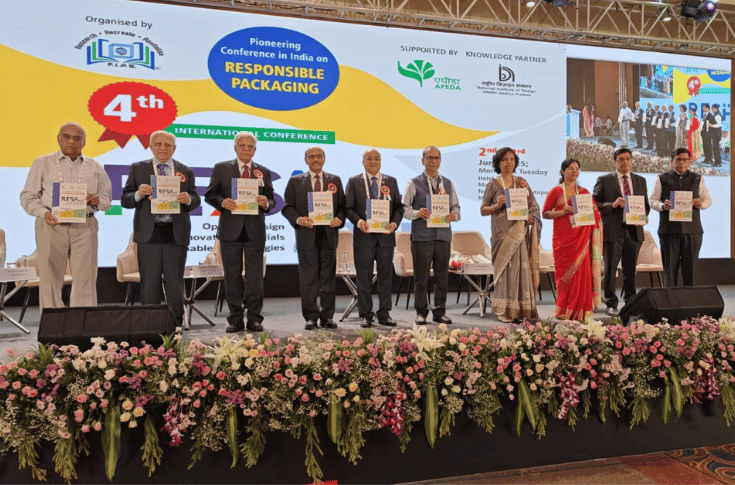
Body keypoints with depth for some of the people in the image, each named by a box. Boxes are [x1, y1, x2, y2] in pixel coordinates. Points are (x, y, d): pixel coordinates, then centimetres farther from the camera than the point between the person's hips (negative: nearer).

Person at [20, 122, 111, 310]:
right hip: (52, 225, -1)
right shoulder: (42, 163, 12)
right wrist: (44, 213, -12)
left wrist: (98, 201, -6)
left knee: (86, 279, -2)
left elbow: (107, 196, 17)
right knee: (50, 279, -1)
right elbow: (28, 196, 7)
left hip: (84, 226, 1)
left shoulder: (94, 167, 16)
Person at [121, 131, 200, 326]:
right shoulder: (138, 169, 10)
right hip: (149, 234, 0)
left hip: (176, 235, 1)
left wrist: (188, 199, -14)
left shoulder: (185, 171, 13)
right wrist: (138, 194, -14)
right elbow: (124, 200, 6)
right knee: (149, 284, 3)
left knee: (175, 284, 4)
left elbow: (196, 201, 9)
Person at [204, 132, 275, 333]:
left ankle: (254, 318, 12)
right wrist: (222, 202, -16)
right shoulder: (221, 168, 7)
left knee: (255, 275, 3)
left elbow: (271, 200, 10)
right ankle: (235, 319, 14)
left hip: (255, 231, 1)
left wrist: (266, 203, -13)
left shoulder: (264, 172, 11)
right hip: (230, 230, 0)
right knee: (232, 275, 5)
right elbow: (210, 195, 4)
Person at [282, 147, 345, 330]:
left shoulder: (335, 181, 14)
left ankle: (327, 317, 14)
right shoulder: (295, 181, 9)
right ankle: (310, 317, 10)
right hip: (306, 235, -1)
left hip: (329, 235, 2)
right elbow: (287, 207, 5)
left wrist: (340, 219, -9)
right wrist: (298, 219, -13)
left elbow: (342, 206, 11)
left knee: (328, 277, 5)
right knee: (308, 278, 1)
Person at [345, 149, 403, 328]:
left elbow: (399, 207, 9)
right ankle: (366, 315, 12)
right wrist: (359, 222, -17)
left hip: (386, 236, 2)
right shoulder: (354, 182, 6)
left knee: (386, 276, 6)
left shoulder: (391, 181, 13)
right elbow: (349, 208, 1)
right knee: (364, 278, 2)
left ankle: (384, 314, 16)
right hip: (364, 236, -2)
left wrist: (395, 223, -8)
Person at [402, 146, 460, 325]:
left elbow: (456, 206, 16)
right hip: (422, 235, -3)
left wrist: (454, 215, -6)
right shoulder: (414, 183, 4)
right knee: (421, 277, 2)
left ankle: (440, 312, 18)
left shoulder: (448, 183, 16)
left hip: (443, 235, 4)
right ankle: (421, 312, 13)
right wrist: (417, 213, -19)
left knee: (442, 276, 7)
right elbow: (404, 208, 0)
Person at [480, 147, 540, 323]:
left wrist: (530, 218, -9)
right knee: (505, 269, -4)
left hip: (520, 233, 3)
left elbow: (534, 206, 12)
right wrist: (496, 205, -14)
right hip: (502, 233, -2)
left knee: (521, 267, -1)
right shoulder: (493, 184, 4)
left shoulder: (521, 182, 13)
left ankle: (522, 310, 7)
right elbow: (483, 210, 2)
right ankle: (505, 311, 3)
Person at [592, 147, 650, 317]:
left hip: (634, 230, 4)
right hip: (612, 230, -4)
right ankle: (611, 304, 6)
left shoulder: (640, 180, 16)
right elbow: (595, 204, -3)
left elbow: (646, 205, 19)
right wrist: (612, 205, -18)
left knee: (630, 270, 11)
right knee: (610, 268, -2)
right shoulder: (604, 180, 2)